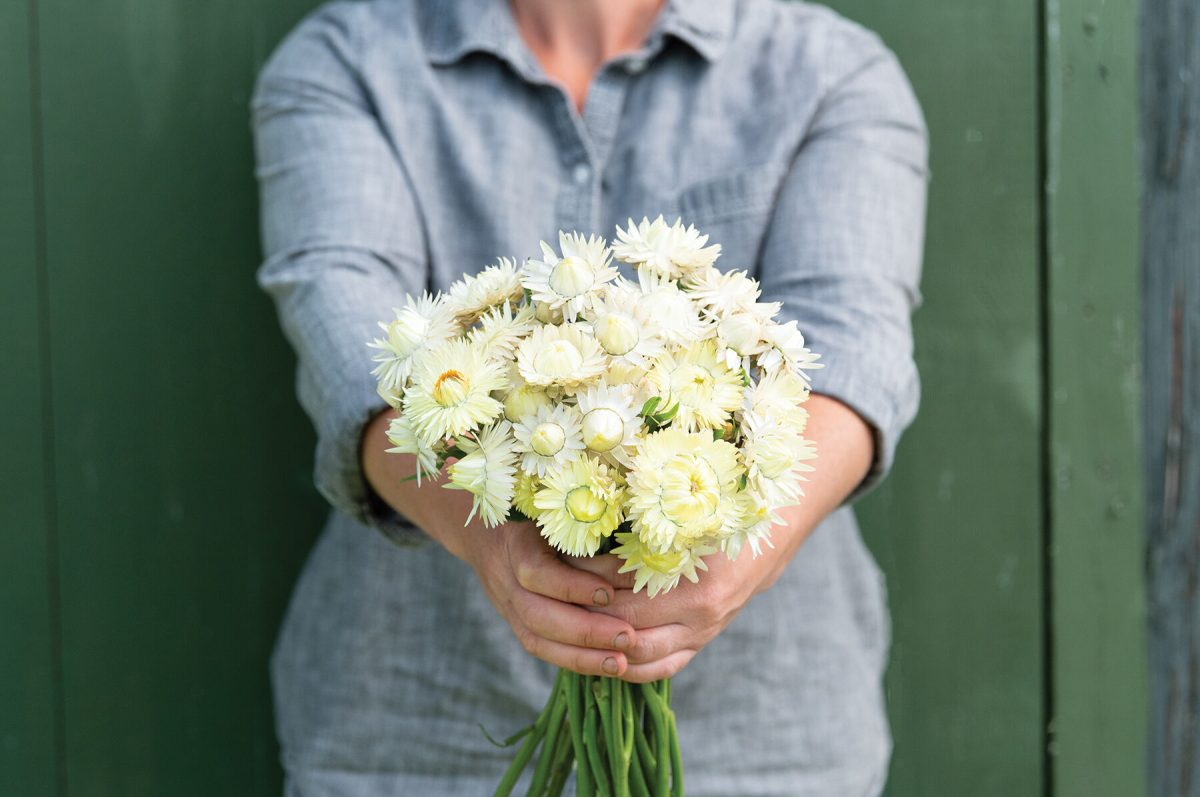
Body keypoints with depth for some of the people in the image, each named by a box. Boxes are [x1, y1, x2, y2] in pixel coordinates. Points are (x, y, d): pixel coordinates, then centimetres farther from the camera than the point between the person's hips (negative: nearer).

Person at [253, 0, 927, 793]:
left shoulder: (840, 80, -2)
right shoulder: (335, 67, -1)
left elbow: (844, 341, -18)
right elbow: (350, 324, -18)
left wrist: (744, 551, -38)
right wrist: (486, 532, -38)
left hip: (756, 733, 0)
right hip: (413, 733, 0)